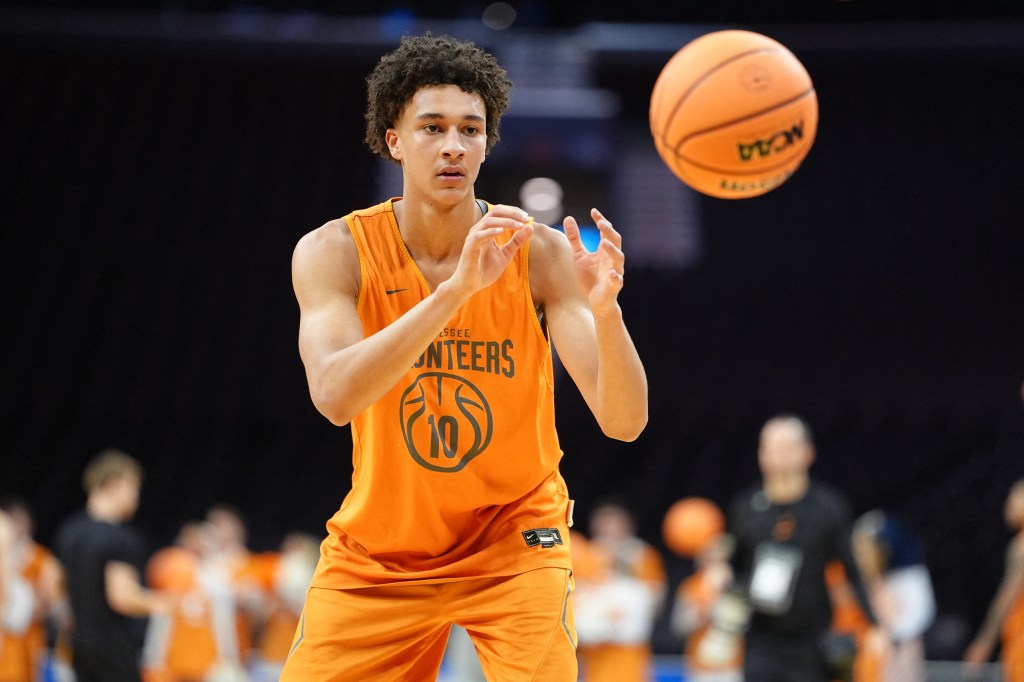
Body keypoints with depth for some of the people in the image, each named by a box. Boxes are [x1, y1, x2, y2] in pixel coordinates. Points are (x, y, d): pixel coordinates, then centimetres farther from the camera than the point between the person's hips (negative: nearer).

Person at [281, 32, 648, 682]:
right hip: (378, 549, 1)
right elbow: (335, 396, -32)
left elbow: (624, 422, -21)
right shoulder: (334, 252, -14)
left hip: (515, 538, -1)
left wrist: (604, 309, -41)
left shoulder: (539, 253, -14)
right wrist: (456, 290, -42)